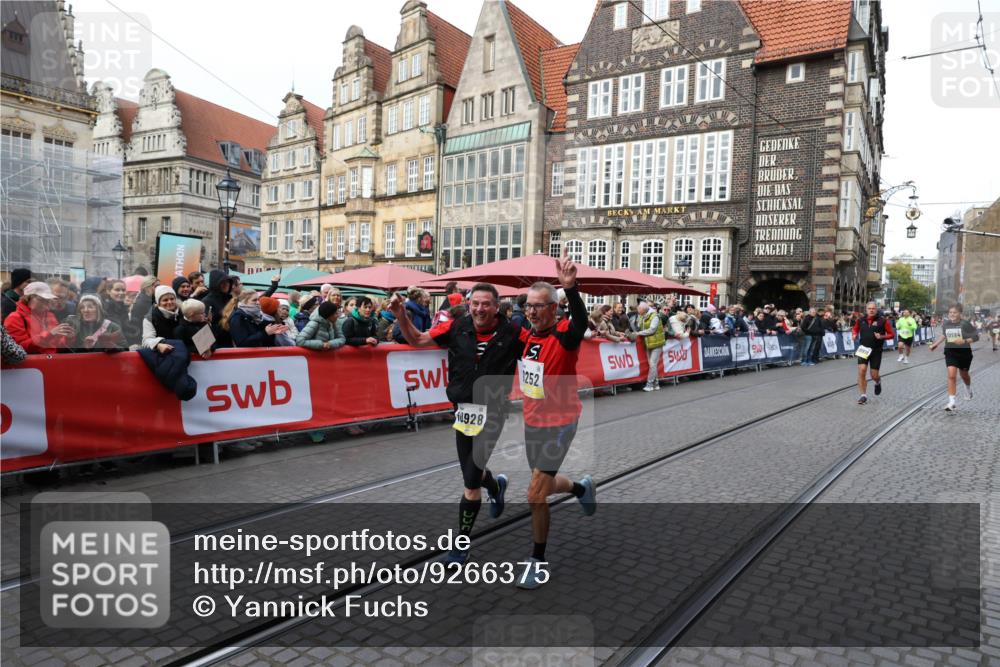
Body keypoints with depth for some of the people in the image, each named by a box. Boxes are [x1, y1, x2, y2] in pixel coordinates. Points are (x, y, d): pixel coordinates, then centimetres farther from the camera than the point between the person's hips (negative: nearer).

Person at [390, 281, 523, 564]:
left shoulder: (512, 333, -10)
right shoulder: (457, 328, -3)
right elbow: (417, 340, 4)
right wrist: (401, 314, -10)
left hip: (491, 412, -4)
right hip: (463, 411, 4)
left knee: (471, 484, -6)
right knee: (471, 475, 19)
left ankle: (461, 545, 13)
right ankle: (496, 485, 55)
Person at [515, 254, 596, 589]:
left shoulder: (565, 336, -19)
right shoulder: (526, 336, -1)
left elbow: (581, 321, -42)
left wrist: (570, 287, -58)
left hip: (558, 424, -7)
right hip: (531, 422, 7)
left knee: (535, 494, -7)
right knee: (544, 484, 24)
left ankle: (538, 561, 13)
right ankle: (582, 487, 56)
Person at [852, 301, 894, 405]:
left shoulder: (882, 320, -5)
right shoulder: (861, 320, 2)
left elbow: (891, 334, -1)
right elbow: (855, 329, 20)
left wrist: (882, 337, -19)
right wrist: (854, 334, -1)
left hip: (876, 350, -2)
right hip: (863, 350, 2)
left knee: (874, 375, 1)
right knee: (861, 370, -13)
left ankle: (878, 382, 41)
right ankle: (863, 395, -3)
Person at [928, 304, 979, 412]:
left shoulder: (965, 324, -14)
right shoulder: (945, 323, -3)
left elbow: (976, 336, -10)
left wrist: (964, 341, -24)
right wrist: (935, 344, 13)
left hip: (964, 352, -1)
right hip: (950, 352, 1)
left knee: (964, 375, 20)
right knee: (951, 375, -13)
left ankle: (968, 389, 57)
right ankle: (952, 403, -13)